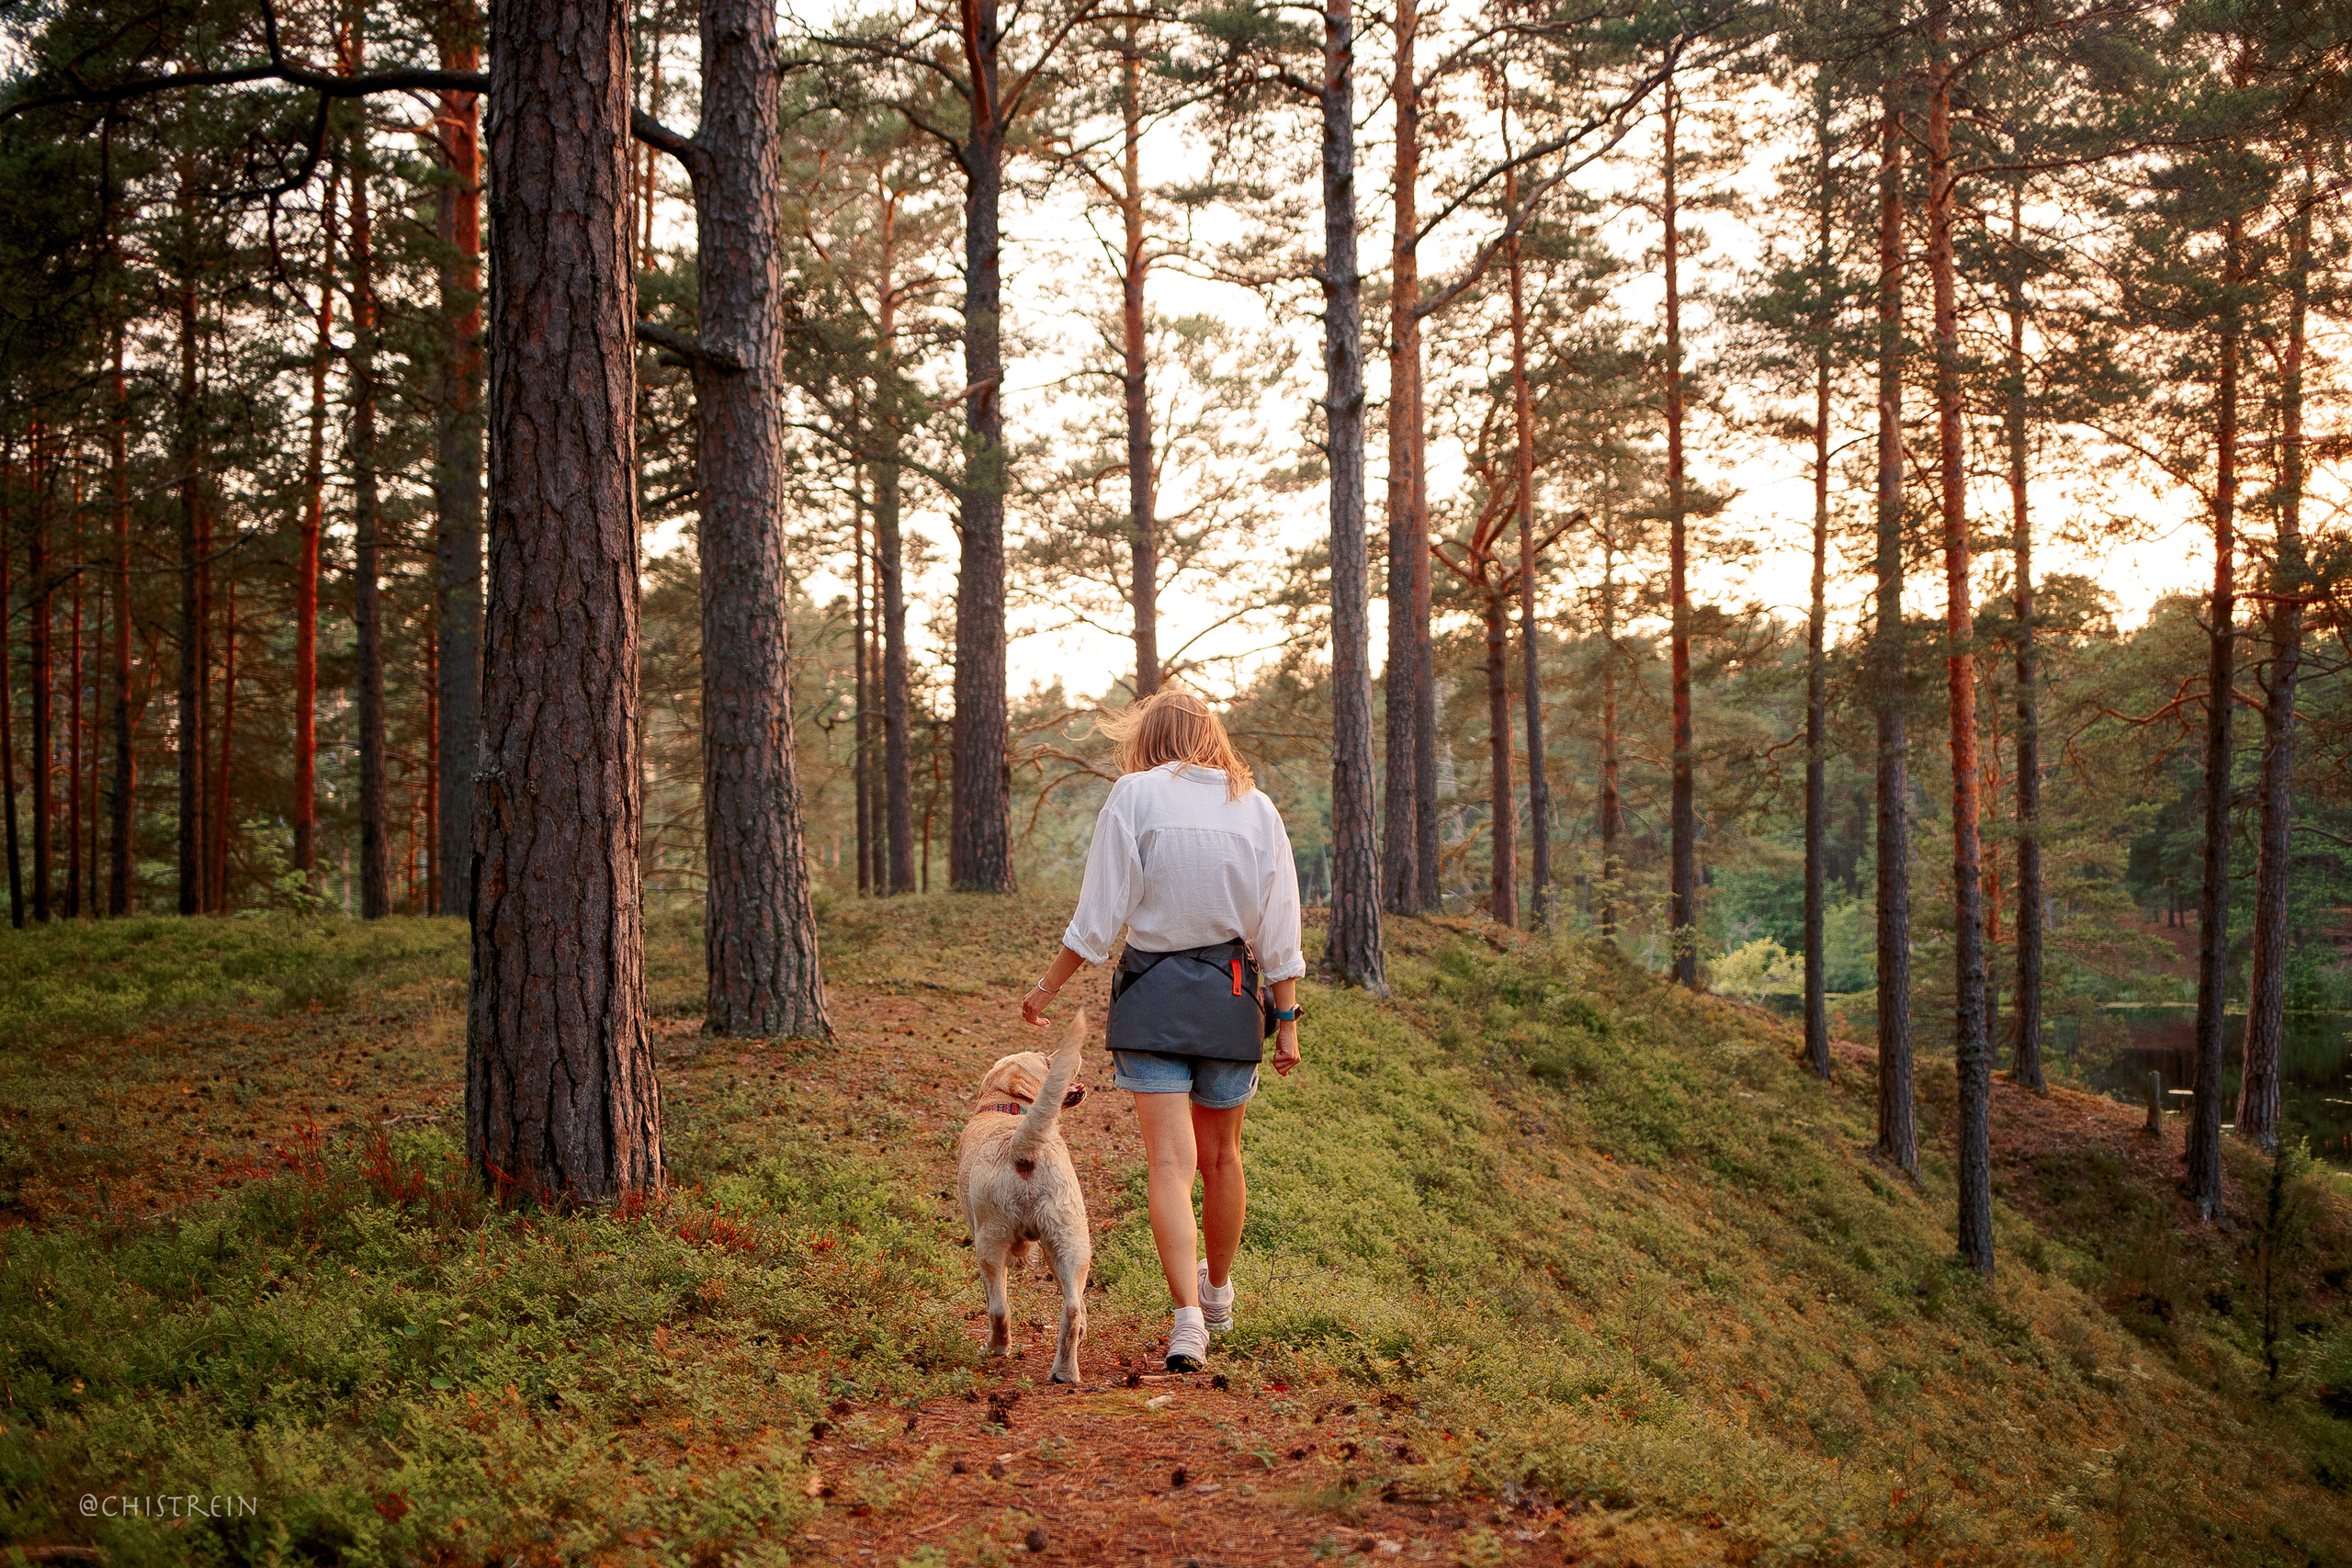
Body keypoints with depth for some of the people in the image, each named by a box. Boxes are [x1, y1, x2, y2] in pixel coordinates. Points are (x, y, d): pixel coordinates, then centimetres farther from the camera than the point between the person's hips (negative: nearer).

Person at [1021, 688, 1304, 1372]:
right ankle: (1217, 1290, 37)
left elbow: (1098, 917, -6)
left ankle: (1189, 1315, -19)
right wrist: (1286, 1018, 8)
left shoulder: (1135, 795, -3)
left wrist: (1048, 986, 4)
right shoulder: (1255, 807, 5)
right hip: (1230, 991, 3)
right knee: (1221, 1156, 18)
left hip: (1152, 991, -3)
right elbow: (1279, 931, 3)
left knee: (1171, 1160, -6)